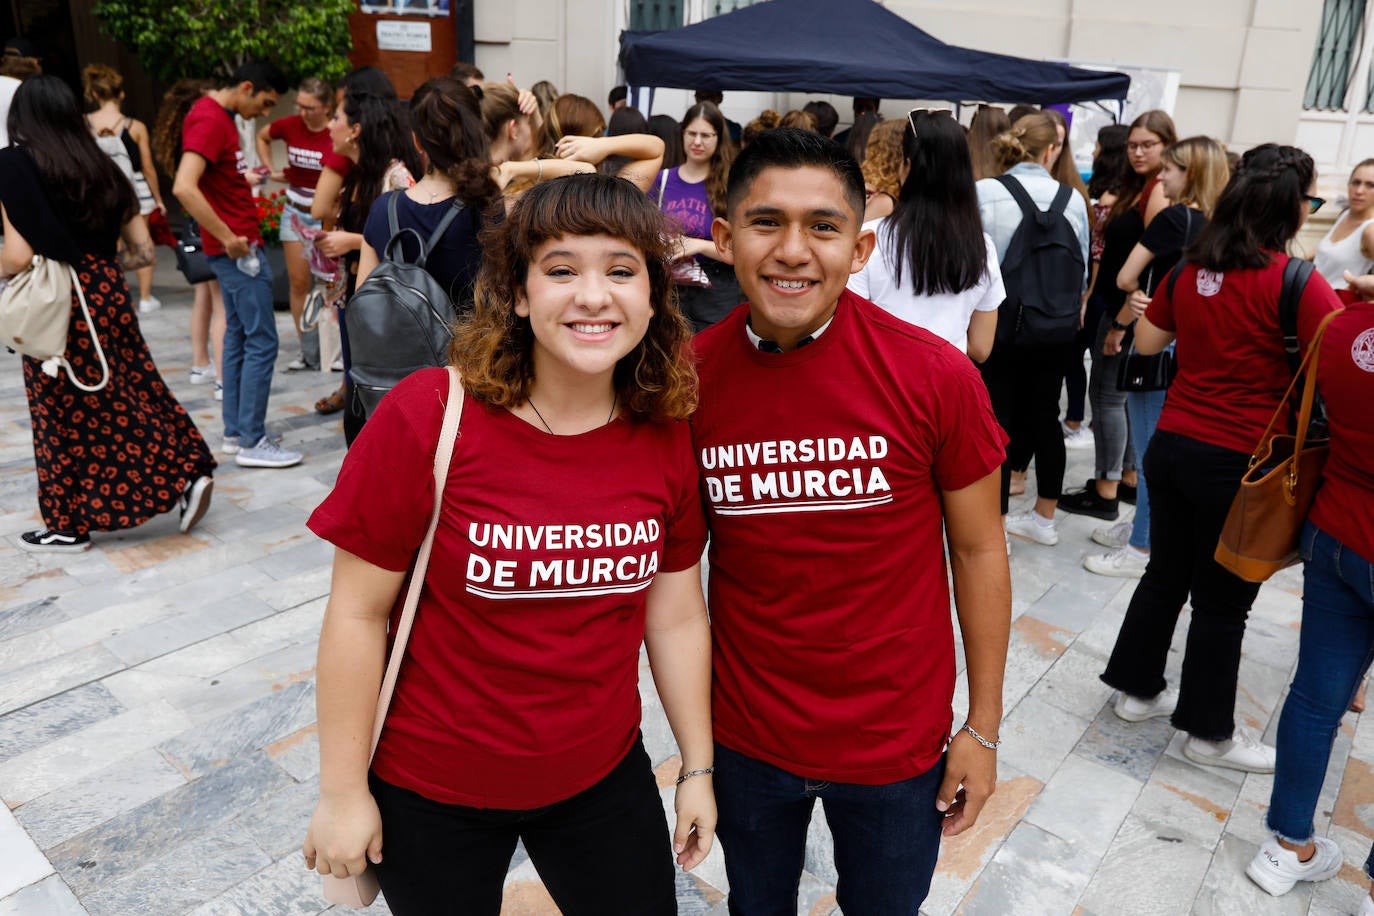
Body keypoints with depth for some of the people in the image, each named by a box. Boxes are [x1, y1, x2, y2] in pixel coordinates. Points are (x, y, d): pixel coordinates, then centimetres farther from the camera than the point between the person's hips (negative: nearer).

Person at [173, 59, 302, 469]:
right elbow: (184, 187, -30)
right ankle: (251, 442, -2)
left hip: (238, 246, 11)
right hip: (238, 248, -11)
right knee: (261, 342, -8)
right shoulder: (210, 121, -18)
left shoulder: (218, 113, 13)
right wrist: (228, 238, -25)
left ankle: (235, 432, 21)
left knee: (238, 338, 14)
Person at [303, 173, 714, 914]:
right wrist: (343, 790, -8)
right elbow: (358, 612, -14)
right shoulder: (426, 417, -21)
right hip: (431, 790, -2)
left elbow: (677, 615, -1)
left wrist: (698, 767, 5)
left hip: (603, 771, 3)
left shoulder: (664, 436, -10)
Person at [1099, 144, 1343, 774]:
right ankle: (1209, 732, 24)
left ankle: (1138, 689, 33)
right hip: (1240, 462, -6)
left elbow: (1146, 340, 14)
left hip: (1172, 446, 6)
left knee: (1166, 574, 19)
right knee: (1222, 600, 8)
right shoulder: (1295, 282, -16)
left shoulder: (1192, 267, 2)